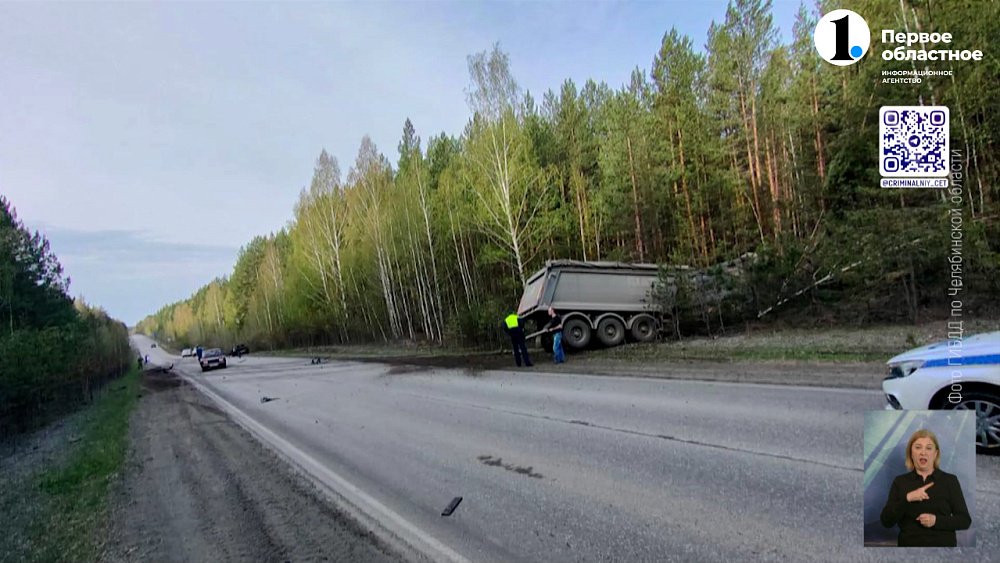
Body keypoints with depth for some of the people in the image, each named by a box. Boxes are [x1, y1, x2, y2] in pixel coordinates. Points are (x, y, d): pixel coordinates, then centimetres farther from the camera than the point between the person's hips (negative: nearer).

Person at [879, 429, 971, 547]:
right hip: (909, 545, 1)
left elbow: (965, 520, -1)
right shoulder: (900, 482, 4)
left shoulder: (950, 481, 3)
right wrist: (907, 498, -19)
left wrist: (937, 520, -17)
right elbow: (886, 521, -6)